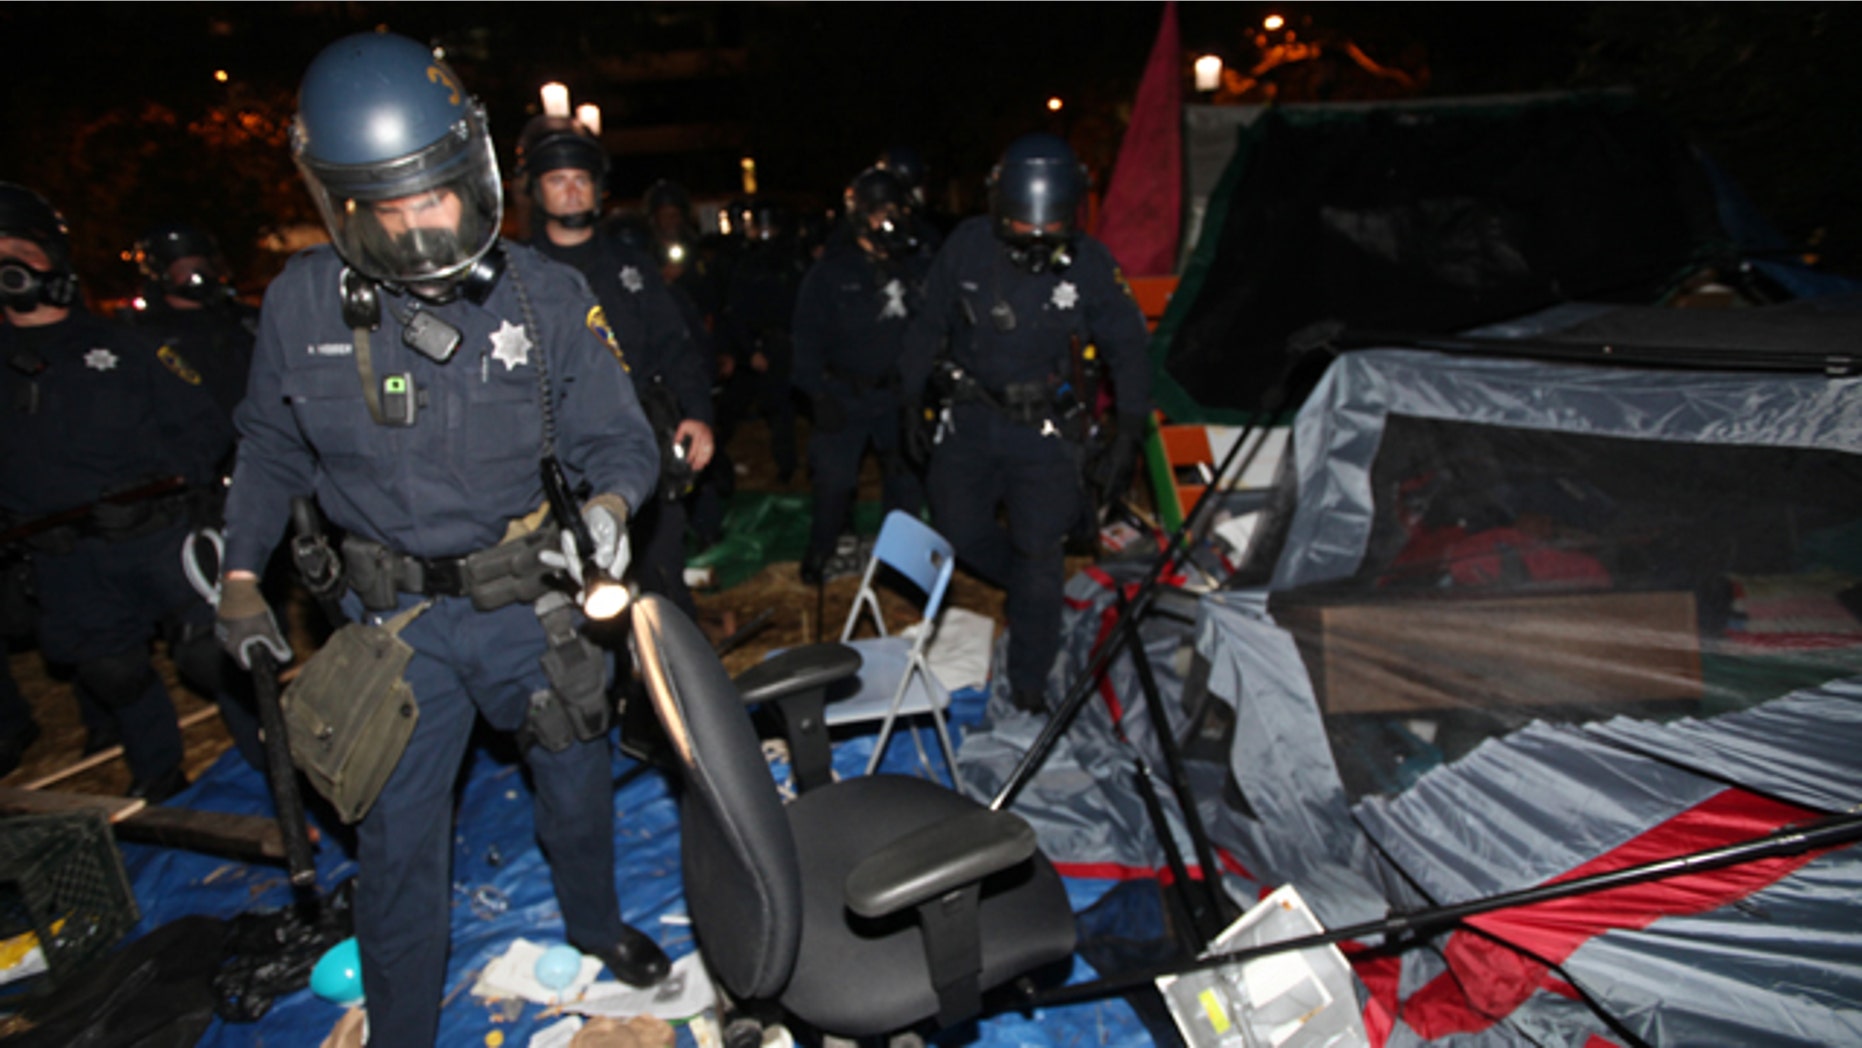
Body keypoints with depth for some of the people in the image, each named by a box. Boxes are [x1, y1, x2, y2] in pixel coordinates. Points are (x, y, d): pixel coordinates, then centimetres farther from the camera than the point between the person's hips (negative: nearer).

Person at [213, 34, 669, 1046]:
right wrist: (239, 576, 5)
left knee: (577, 779, 19)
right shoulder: (302, 304, -8)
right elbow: (271, 450, 7)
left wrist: (607, 503, -27)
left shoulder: (547, 296, -11)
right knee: (397, 839, 7)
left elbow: (618, 438, -6)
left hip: (527, 599, 1)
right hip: (396, 617, 0)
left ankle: (594, 921, 50)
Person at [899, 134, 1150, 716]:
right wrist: (913, 402, 7)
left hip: (1045, 430, -2)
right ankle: (1031, 586, 37)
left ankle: (1029, 685, 15)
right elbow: (929, 326, 4)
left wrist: (1129, 432, -3)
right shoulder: (967, 246, -8)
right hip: (971, 420, 2)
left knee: (1039, 557, -1)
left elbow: (1126, 347, 0)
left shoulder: (1090, 262, -11)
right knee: (959, 529, 7)